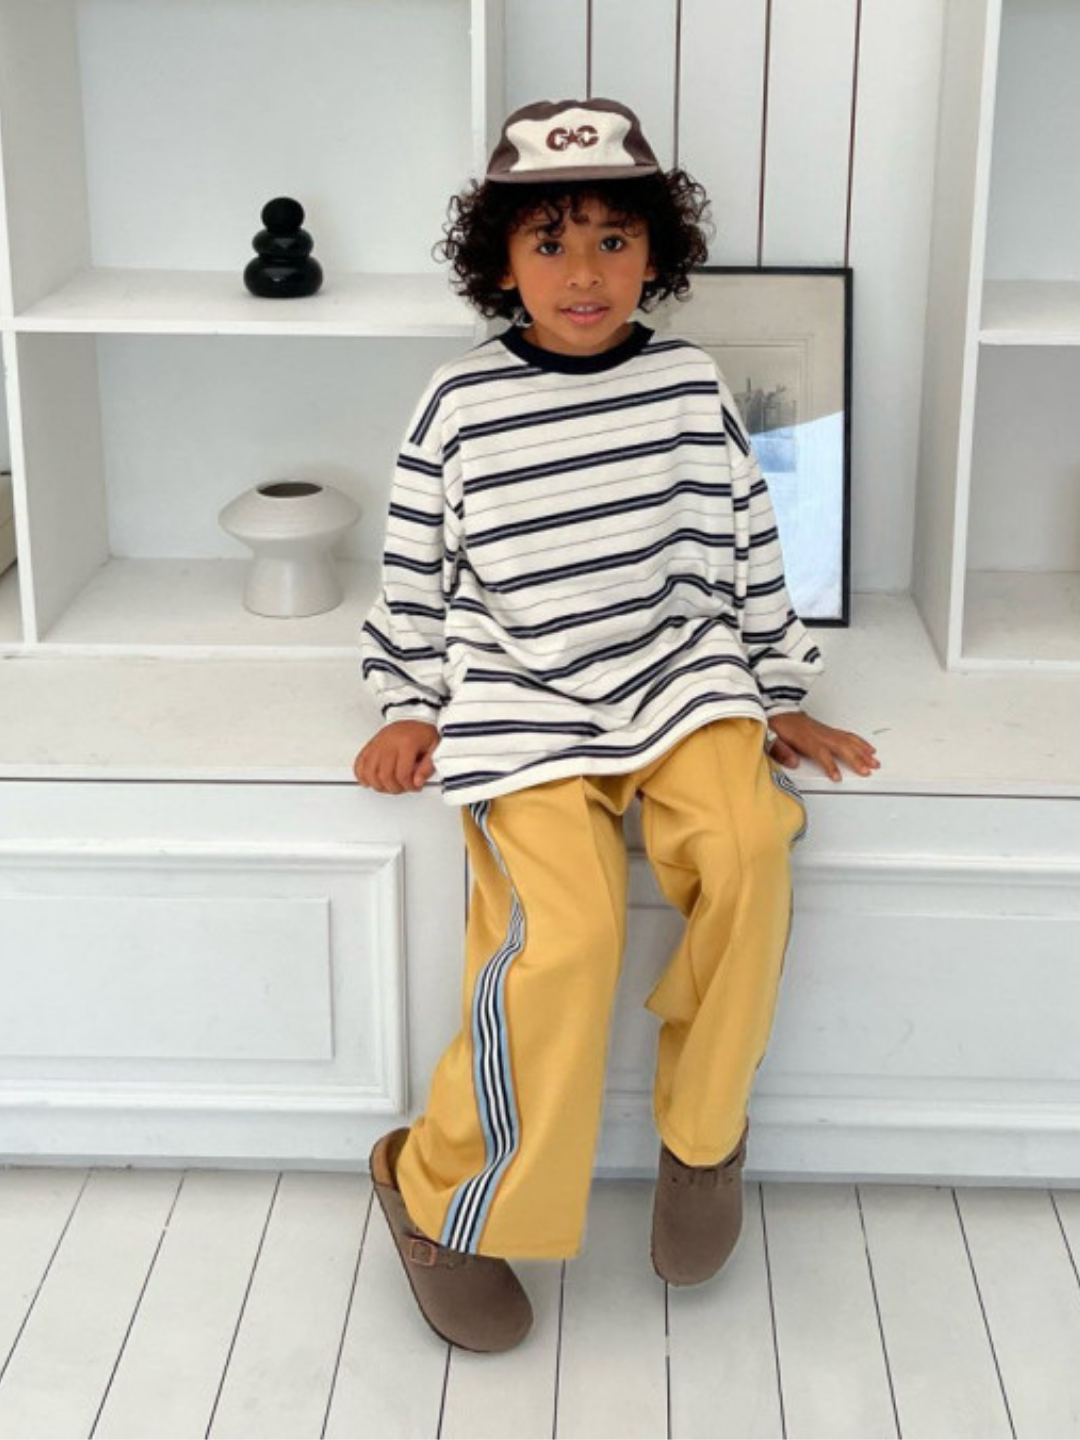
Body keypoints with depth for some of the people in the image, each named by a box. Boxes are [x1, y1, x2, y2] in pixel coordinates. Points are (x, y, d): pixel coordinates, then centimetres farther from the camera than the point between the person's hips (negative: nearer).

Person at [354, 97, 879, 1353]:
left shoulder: (691, 388, 5)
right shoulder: (459, 404, -1)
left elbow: (748, 551, 13)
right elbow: (415, 568, 9)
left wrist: (781, 697, 15)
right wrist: (411, 708, 7)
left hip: (680, 678, 3)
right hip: (519, 701, -2)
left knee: (748, 846, -28)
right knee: (568, 930, -25)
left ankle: (703, 1132, -3)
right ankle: (440, 1199, -4)